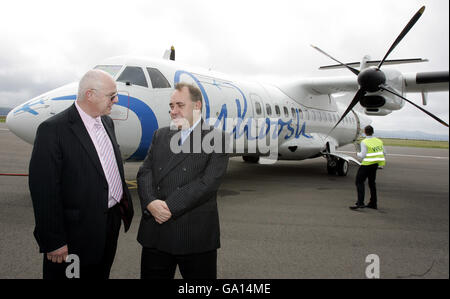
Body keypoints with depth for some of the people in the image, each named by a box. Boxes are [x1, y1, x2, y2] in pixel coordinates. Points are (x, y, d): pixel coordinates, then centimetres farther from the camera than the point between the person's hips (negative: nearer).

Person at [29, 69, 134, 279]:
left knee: (101, 274, 22)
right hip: (77, 234, -7)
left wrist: (124, 202, 15)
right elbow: (44, 190, -19)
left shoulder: (106, 122, 6)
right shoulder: (53, 130, -18)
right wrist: (53, 241, -18)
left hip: (112, 221, 7)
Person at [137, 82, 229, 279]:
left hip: (196, 236, -4)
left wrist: (170, 206, -18)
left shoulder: (217, 139, -4)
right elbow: (145, 172, 4)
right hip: (155, 234, 4)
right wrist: (151, 203, -15)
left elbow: (208, 182, -15)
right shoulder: (160, 135, 12)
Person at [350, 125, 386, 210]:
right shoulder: (379, 141, 5)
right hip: (375, 164, 7)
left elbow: (363, 156, -17)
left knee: (359, 182, -3)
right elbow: (384, 153, 11)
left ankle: (360, 203, -12)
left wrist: (358, 154, 3)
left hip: (367, 164, -7)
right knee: (372, 183, 17)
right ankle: (373, 203, 22)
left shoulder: (364, 142, -14)